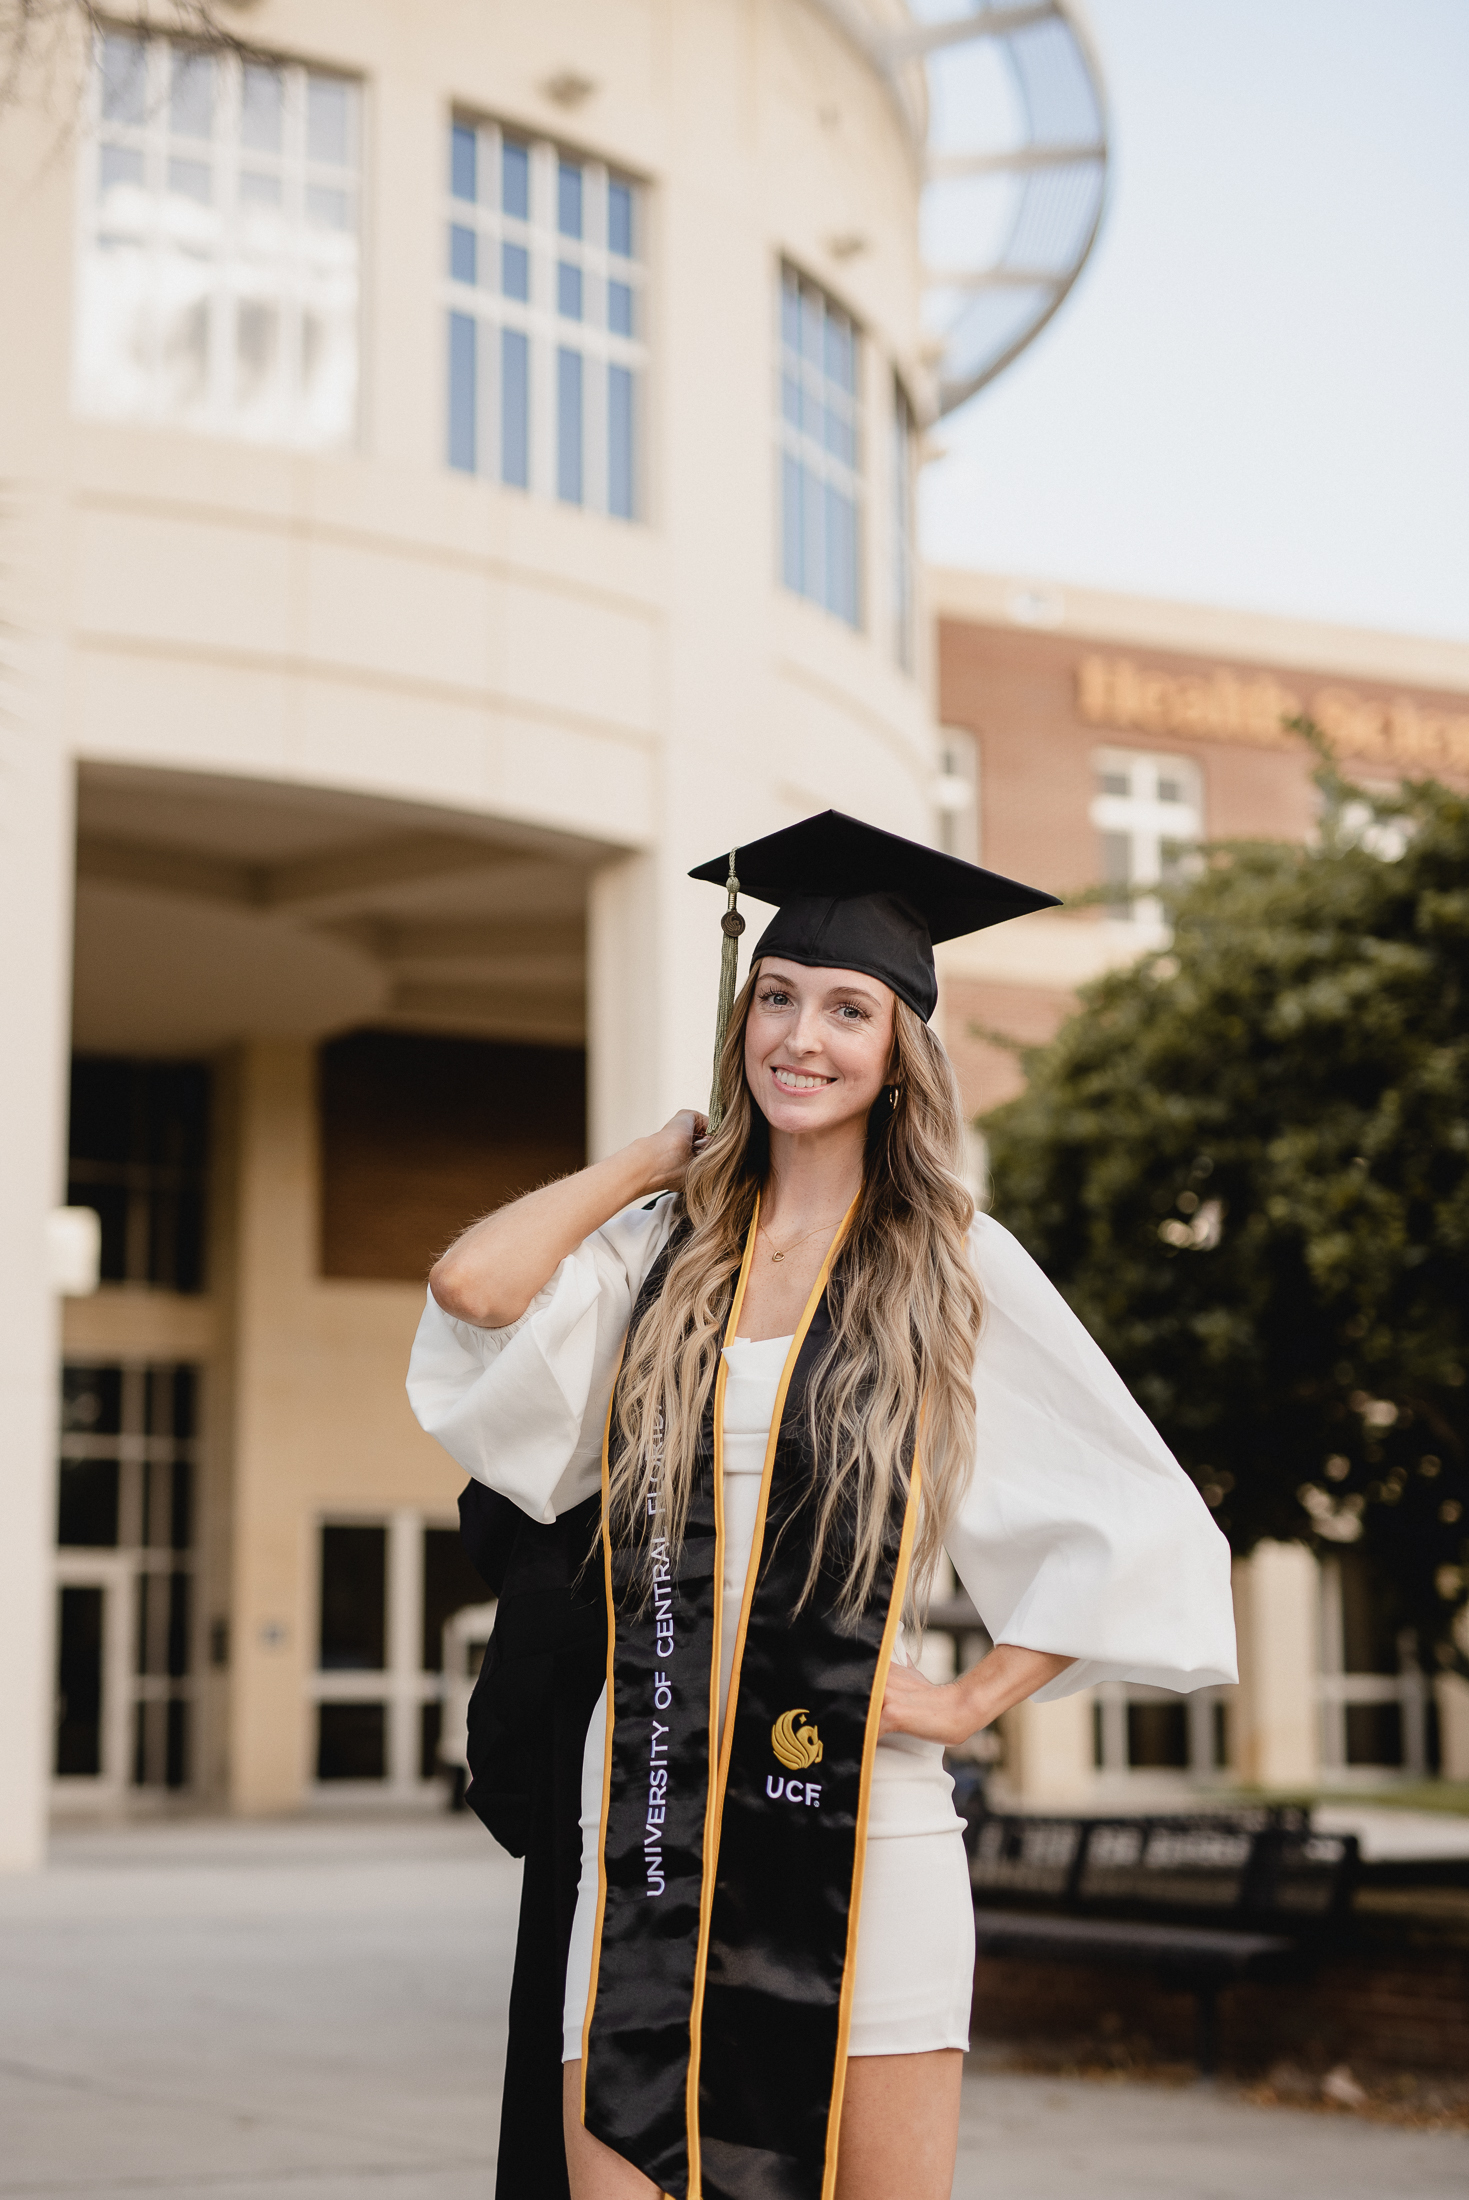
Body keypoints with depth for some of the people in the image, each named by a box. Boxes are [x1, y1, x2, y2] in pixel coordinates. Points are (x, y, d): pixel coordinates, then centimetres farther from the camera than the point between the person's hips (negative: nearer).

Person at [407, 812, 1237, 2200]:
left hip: (858, 1819, -2)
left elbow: (1141, 1514, 3)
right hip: (652, 1813, 2)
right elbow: (470, 1288, -11)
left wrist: (977, 1699, -2)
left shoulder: (956, 1264, 2)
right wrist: (650, 1158, 3)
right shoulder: (664, 1247, 9)